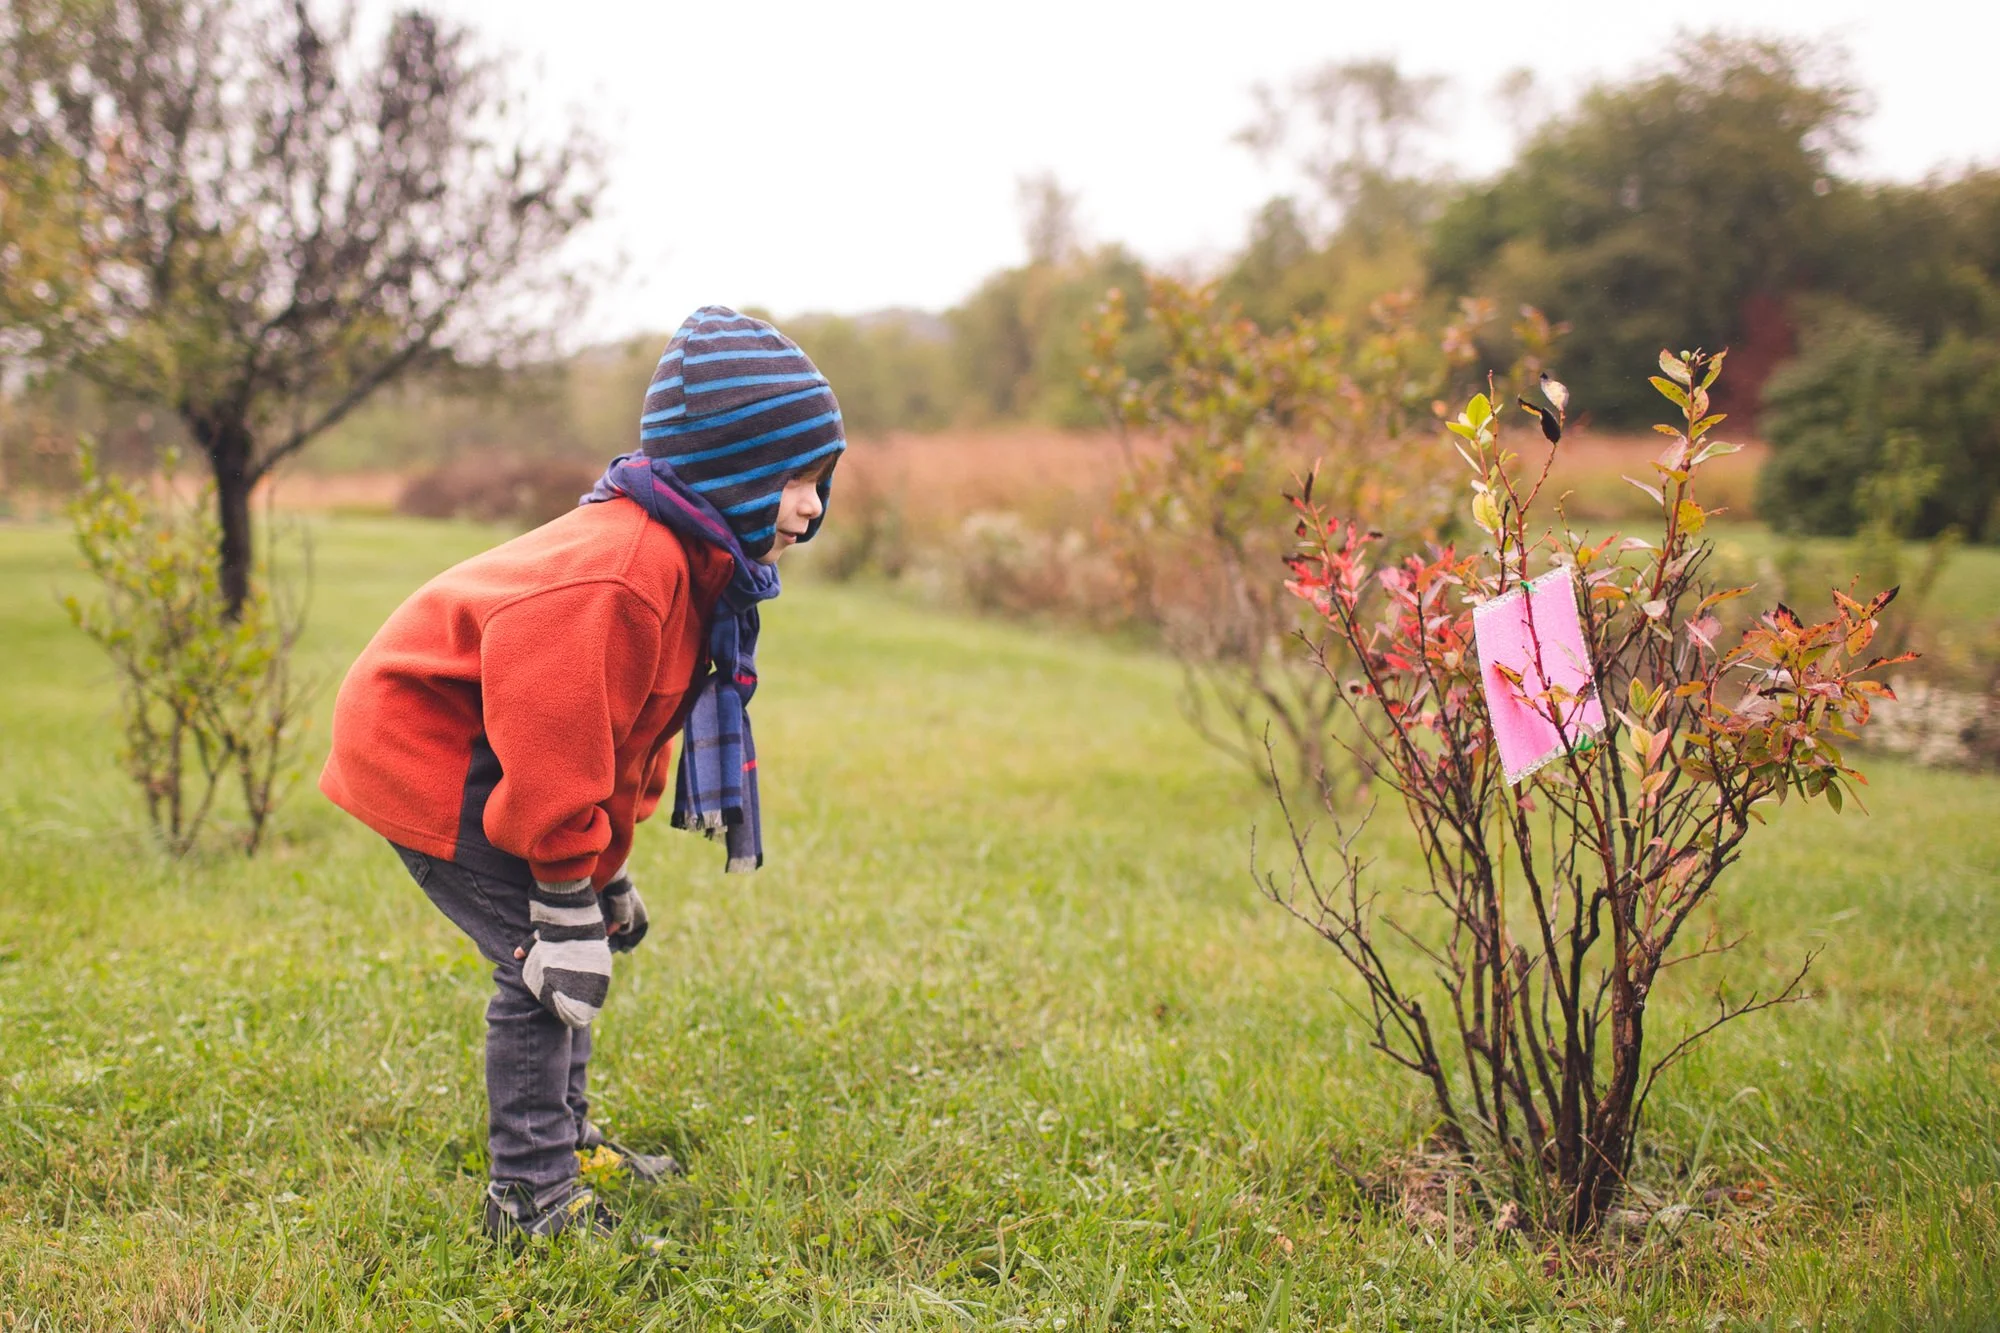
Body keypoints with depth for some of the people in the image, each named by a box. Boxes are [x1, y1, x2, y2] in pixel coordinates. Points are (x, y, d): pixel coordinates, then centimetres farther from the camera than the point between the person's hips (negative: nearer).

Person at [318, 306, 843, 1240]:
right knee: (546, 961, -13)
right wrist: (568, 902, -22)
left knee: (567, 947, 17)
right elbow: (555, 743, -30)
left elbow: (626, 729, 15)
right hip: (424, 751, -11)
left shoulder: (692, 567, 4)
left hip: (461, 744, 11)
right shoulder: (625, 572, -31)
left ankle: (564, 1140, 33)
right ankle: (530, 1196, -2)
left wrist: (608, 874, 19)